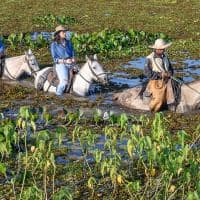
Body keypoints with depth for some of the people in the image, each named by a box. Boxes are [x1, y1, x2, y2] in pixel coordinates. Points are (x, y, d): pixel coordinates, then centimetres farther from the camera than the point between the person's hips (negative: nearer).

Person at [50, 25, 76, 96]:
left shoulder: (68, 42, 14)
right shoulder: (54, 45, 0)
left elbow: (72, 52, 16)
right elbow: (55, 58, -4)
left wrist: (73, 59, -7)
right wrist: (65, 61, -17)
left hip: (71, 64, 5)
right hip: (60, 64, -5)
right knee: (64, 81, -27)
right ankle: (58, 94, -7)